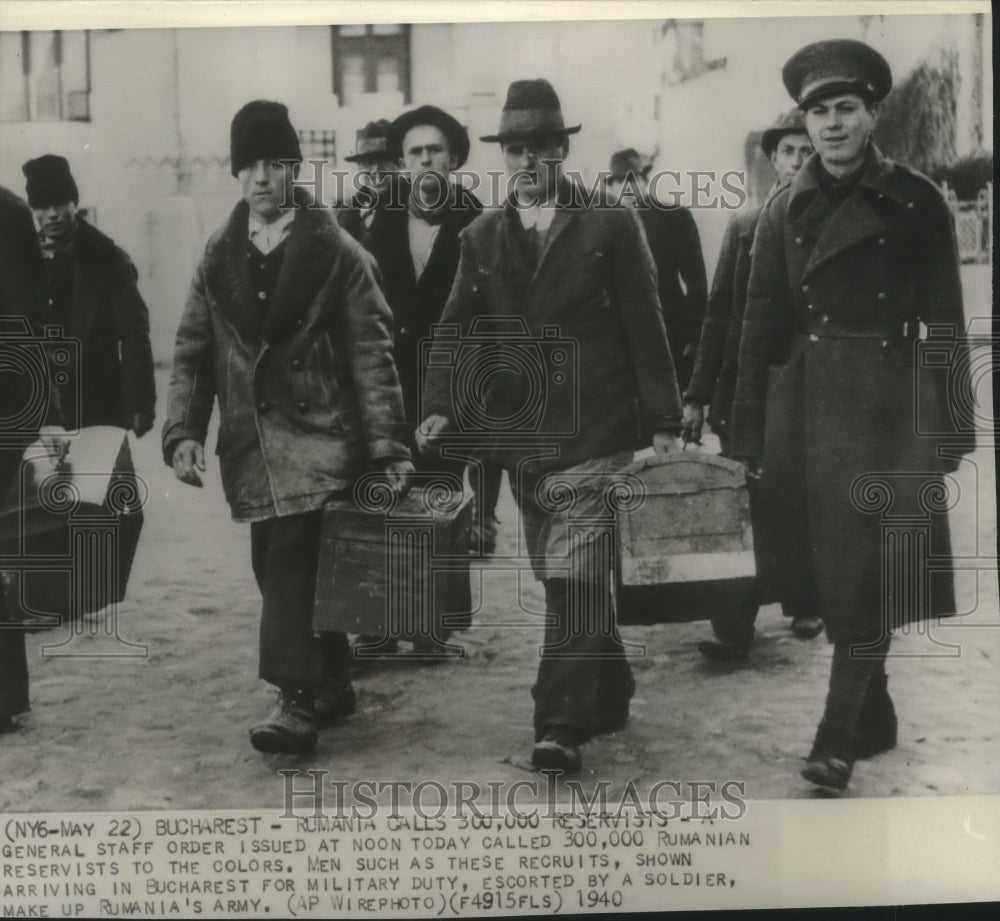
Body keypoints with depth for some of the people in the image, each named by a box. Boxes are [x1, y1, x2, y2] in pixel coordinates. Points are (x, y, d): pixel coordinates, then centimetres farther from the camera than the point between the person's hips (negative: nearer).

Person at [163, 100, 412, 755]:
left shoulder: (336, 253, -1)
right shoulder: (219, 258, 11)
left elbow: (371, 352, -4)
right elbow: (193, 351, 11)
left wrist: (388, 445, -10)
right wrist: (184, 431, -2)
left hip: (317, 436, -5)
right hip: (252, 442, 5)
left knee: (291, 560, -16)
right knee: (281, 567, 9)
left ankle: (300, 701, -13)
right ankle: (332, 685, 24)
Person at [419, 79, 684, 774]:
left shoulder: (610, 226, 1)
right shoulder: (482, 238, 11)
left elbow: (645, 327, -1)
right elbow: (458, 328, 9)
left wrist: (664, 420, -6)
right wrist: (441, 406, -5)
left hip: (592, 434, -4)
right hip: (521, 437, 5)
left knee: (573, 579, -11)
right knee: (567, 581, 13)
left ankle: (562, 726, -7)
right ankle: (609, 696, 30)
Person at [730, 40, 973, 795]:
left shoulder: (917, 202, -1)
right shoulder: (786, 210, 7)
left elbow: (946, 321, 0)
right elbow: (762, 327, 6)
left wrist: (952, 429, -4)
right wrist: (749, 436, 3)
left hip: (886, 403, -3)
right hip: (805, 402, 3)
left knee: (865, 575, -7)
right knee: (831, 572, 8)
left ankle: (839, 740, -3)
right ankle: (875, 720, 24)